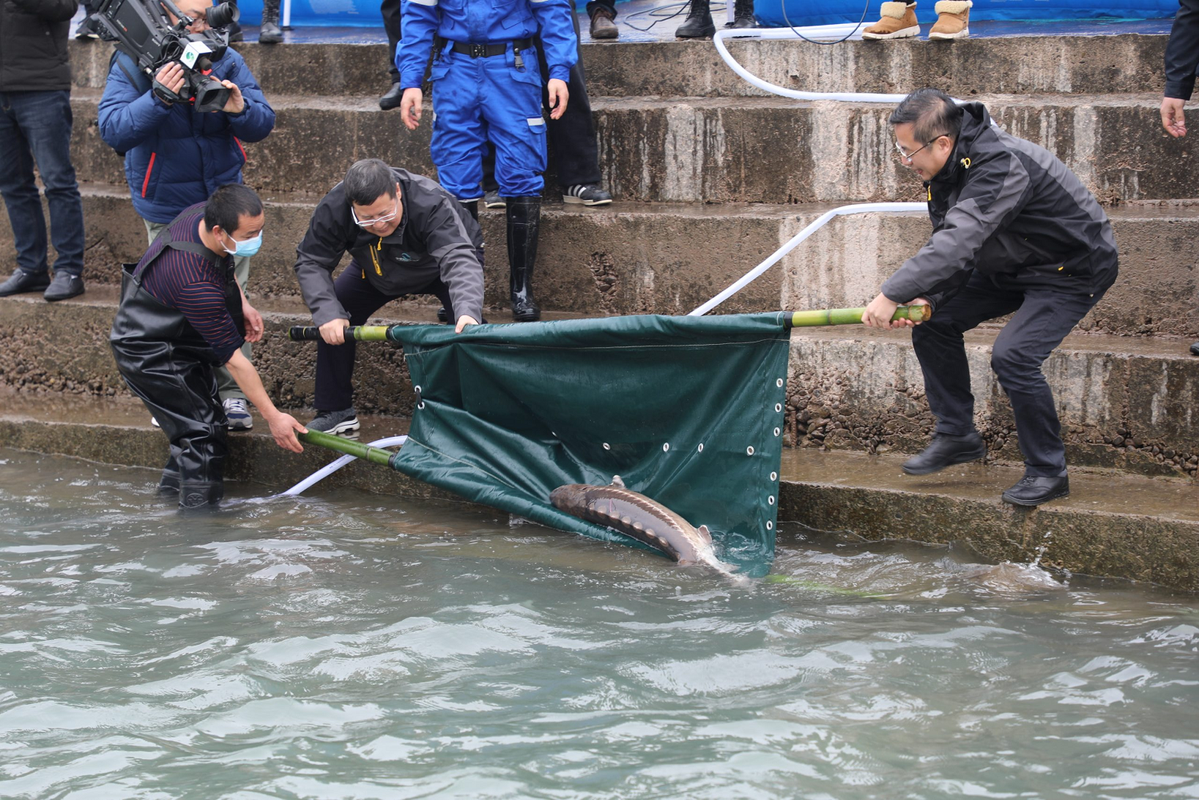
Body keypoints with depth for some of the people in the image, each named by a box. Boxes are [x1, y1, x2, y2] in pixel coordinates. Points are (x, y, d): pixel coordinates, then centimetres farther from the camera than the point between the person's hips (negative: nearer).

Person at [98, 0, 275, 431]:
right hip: (167, 208, -2)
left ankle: (232, 392, 10)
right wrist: (159, 98, -40)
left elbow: (263, 124, -9)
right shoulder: (132, 64, -13)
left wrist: (239, 109, -32)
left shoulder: (225, 60, -7)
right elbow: (113, 130, -25)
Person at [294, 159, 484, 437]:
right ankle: (335, 413, 2)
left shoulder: (433, 205, -44)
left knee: (467, 327, -28)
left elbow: (459, 261, -55)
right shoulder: (333, 208, -34)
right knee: (332, 321, -13)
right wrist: (327, 313, -41)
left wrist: (467, 311, -74)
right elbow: (310, 262, -24)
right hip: (377, 271, 3)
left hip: (439, 266, -3)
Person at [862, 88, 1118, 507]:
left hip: (1075, 269, -9)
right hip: (1012, 266, 9)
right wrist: (924, 298, -21)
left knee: (1013, 355, -24)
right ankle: (957, 435, 15)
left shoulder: (1002, 167, -35)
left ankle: (1048, 471, -8)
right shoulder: (948, 168, -5)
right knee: (934, 323, 3)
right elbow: (947, 242, -3)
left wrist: (892, 294, -46)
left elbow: (959, 242, -45)